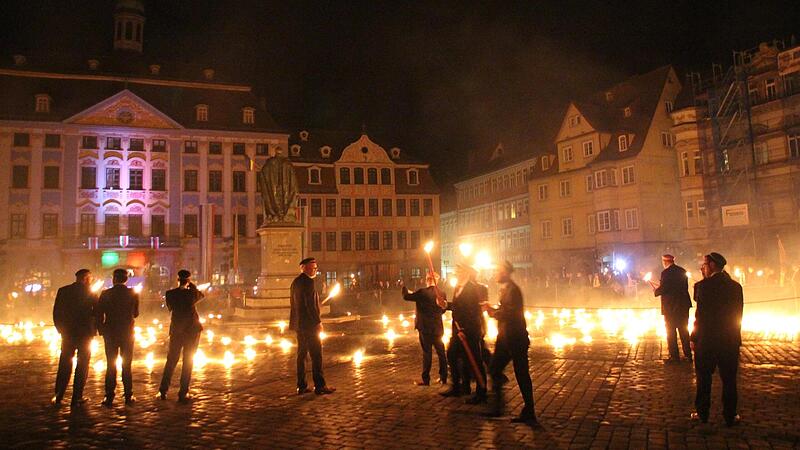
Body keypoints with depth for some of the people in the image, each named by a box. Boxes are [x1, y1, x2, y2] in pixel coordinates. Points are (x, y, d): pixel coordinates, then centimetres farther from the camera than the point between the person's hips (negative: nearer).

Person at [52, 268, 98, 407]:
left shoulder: (63, 291, 0)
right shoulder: (90, 293, -9)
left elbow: (56, 312, 3)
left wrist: (61, 329, 11)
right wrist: (94, 330, 8)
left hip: (67, 333, 3)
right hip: (85, 333, -3)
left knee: (64, 365, 13)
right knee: (82, 365, 5)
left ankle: (58, 397, 15)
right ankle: (77, 398, 6)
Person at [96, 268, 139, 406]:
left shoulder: (106, 294, -7)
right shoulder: (133, 294, -6)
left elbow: (99, 314, -5)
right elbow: (135, 314, 3)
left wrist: (101, 330, 7)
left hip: (110, 333, 0)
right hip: (127, 334, 0)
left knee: (111, 366, 8)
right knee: (126, 366, 10)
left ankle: (109, 397, 8)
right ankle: (128, 397, 10)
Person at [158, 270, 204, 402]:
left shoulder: (170, 294, -7)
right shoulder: (191, 294, -13)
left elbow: (170, 308, 9)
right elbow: (202, 295, 9)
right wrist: (192, 286, 7)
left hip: (176, 330, 2)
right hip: (192, 330, -2)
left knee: (171, 361, 15)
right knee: (188, 362, 6)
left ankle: (163, 391, 18)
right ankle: (183, 393, 7)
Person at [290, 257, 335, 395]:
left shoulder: (295, 282, 14)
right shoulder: (307, 282, -15)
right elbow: (310, 305, -21)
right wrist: (318, 322, -15)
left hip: (299, 324, 10)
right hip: (309, 324, -10)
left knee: (301, 355, 12)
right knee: (316, 355, -4)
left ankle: (301, 386, 16)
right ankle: (319, 386, -1)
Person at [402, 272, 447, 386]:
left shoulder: (422, 292, -16)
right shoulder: (441, 294, 0)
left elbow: (406, 296, -10)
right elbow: (442, 310, 10)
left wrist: (404, 287, 9)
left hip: (425, 328, -4)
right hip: (438, 328, 4)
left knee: (427, 353, 1)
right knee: (441, 352, 12)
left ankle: (425, 379, 7)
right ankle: (443, 377, 20)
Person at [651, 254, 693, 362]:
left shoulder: (666, 272, -15)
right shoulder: (683, 271, 7)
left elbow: (662, 289, -17)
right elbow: (685, 287, 13)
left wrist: (655, 291, 5)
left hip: (670, 306, -6)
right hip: (683, 304, 6)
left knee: (671, 332, 3)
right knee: (684, 331, 14)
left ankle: (674, 356, 4)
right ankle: (688, 354, 18)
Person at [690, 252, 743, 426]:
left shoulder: (703, 285, -14)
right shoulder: (735, 286, 1)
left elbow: (700, 315, -14)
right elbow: (738, 314, 6)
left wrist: (694, 338, -6)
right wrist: (735, 336, 15)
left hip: (706, 340, -3)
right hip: (730, 340, 4)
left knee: (704, 379, 10)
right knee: (729, 379, 12)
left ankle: (702, 413, 18)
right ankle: (730, 416, 18)